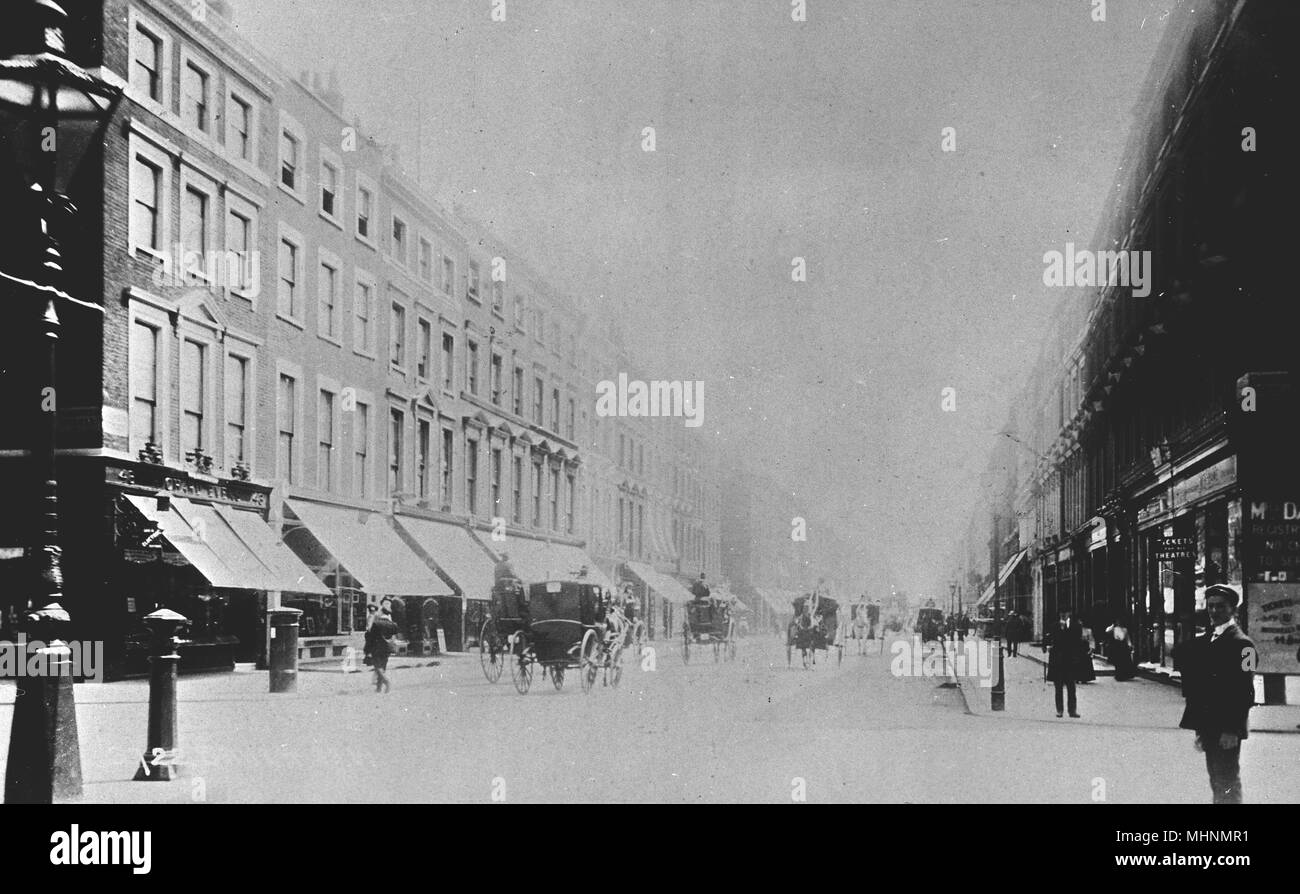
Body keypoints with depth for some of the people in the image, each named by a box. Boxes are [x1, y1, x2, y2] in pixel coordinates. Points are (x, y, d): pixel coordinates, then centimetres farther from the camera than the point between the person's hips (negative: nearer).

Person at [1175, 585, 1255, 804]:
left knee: (1227, 784, -3)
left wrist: (1232, 731, -20)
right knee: (1217, 783, 14)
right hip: (1208, 727, 8)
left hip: (1226, 730, -8)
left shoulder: (1241, 644, -11)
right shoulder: (1205, 641, 14)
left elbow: (1244, 692, -16)